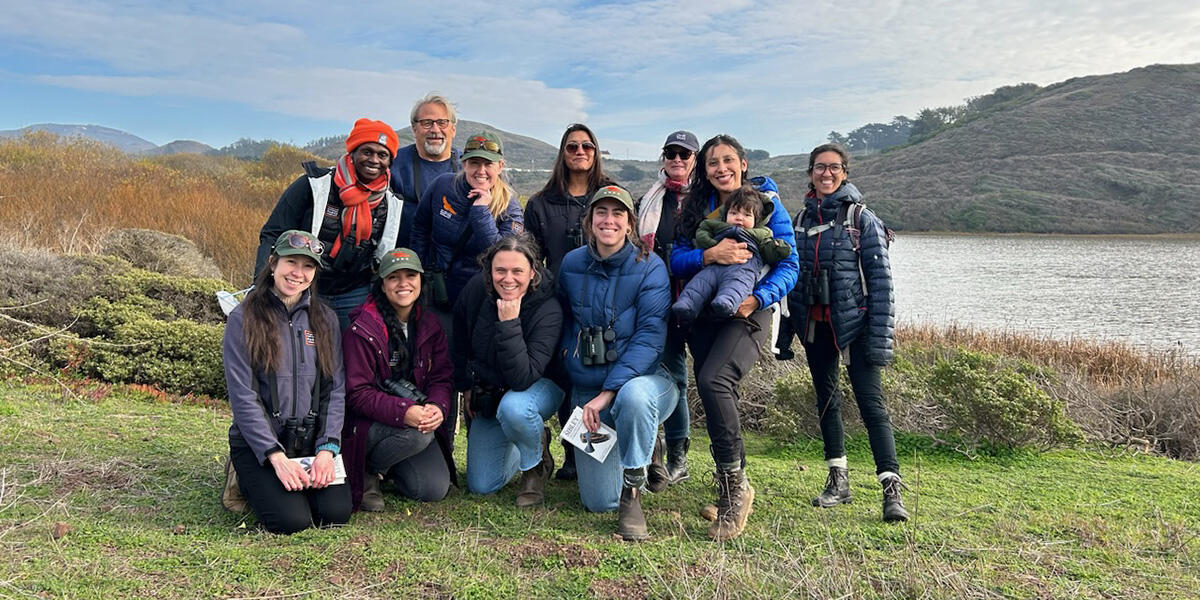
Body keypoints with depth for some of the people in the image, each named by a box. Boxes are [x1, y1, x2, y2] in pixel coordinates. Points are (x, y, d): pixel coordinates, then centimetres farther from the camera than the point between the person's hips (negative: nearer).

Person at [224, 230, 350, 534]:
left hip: (310, 440, 3)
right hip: (257, 443, -3)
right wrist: (276, 457, -16)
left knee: (336, 513, -16)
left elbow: (335, 389, 4)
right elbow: (243, 396, -10)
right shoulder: (244, 318, -5)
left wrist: (327, 448, -9)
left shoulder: (324, 319, 7)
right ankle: (249, 481, 11)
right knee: (291, 520, -20)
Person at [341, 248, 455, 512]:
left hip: (419, 417, 5)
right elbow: (357, 393, -18)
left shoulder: (430, 325, 3)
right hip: (367, 422, -5)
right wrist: (404, 411, -34)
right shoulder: (362, 329, -15)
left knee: (435, 489, -10)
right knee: (417, 433, -34)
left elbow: (441, 378, 1)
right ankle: (367, 472, -4)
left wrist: (437, 407, -23)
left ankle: (389, 468, 21)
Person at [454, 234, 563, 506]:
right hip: (487, 393, 4)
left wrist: (509, 324, -40)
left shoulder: (548, 310, -28)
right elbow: (460, 343, 7)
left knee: (513, 407, -41)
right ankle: (531, 443, 31)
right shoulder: (476, 289, -15)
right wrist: (466, 386, 9)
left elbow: (523, 379, -36)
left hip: (539, 388, -4)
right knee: (482, 486, 2)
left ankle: (537, 462, -9)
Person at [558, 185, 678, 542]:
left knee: (633, 395, -42)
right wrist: (568, 351, -1)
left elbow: (650, 337, -19)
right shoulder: (572, 265, 1)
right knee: (598, 501, -3)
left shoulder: (649, 267, -11)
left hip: (645, 378, -3)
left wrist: (609, 392, -26)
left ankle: (632, 494, -17)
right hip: (587, 388, 3)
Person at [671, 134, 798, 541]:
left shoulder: (767, 204, 0)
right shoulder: (696, 208, 11)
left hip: (747, 313, -5)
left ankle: (734, 484, -15)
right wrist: (709, 255, -21)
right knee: (717, 400, 8)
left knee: (713, 381, -27)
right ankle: (733, 492, 23)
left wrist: (757, 298, -22)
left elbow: (788, 265, -5)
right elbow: (676, 260, 0)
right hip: (703, 312, 5)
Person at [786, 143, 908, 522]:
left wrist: (881, 338, -15)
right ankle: (838, 481, 22)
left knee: (870, 402, -10)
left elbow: (881, 280, -8)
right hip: (814, 325, 5)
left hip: (853, 323, -5)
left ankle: (892, 490, -9)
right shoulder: (802, 219, 10)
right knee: (826, 399, 11)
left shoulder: (863, 220, -4)